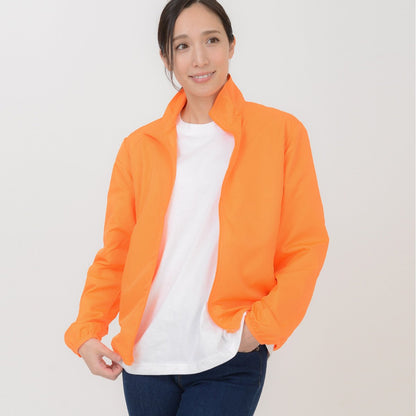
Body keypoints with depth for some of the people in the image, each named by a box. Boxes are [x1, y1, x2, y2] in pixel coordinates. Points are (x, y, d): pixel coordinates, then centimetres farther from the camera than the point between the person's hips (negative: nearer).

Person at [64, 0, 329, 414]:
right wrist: (87, 330, -5)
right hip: (146, 357, 3)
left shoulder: (281, 133, 0)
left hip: (229, 363, -2)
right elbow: (115, 253, 9)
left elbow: (306, 247, 0)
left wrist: (262, 325, -11)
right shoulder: (139, 147, 7)